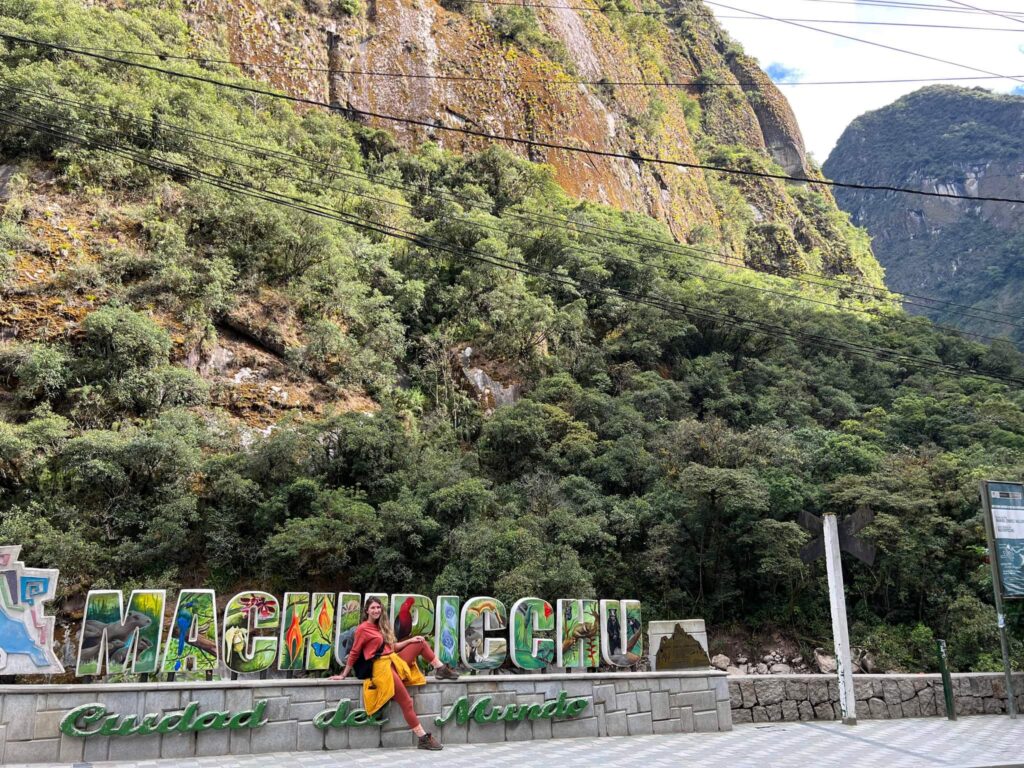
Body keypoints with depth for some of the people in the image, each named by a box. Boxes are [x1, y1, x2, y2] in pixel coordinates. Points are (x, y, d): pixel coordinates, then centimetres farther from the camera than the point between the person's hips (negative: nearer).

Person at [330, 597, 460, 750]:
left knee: (421, 642, 5)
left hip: (395, 661, 8)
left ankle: (441, 669, 6)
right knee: (406, 701, -13)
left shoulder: (381, 626, 17)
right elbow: (353, 653, -3)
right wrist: (343, 675, -1)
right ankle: (422, 738, -11)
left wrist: (409, 640, 5)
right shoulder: (363, 629, -7)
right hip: (381, 667, -8)